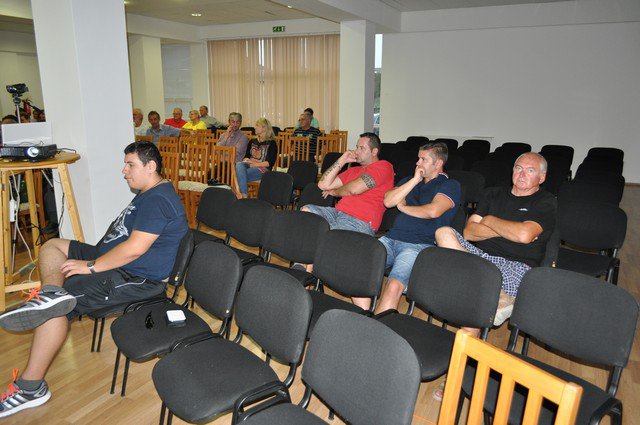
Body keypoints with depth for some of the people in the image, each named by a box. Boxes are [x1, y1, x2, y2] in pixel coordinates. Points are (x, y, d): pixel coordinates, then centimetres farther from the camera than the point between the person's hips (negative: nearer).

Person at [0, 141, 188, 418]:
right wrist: (92, 258, 13)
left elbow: (135, 248, -26)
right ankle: (51, 293, -19)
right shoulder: (149, 193, 16)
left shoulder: (158, 200, -20)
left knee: (55, 308, -19)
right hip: (116, 259, 12)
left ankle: (31, 387, -11)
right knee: (52, 246, 11)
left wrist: (91, 266, -18)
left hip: (136, 278, -12)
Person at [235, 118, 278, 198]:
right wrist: (246, 160, -5)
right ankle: (244, 195, -45)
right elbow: (246, 156, 20)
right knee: (239, 164, -32)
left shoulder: (271, 143, 4)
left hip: (262, 169, -5)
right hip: (249, 166, 5)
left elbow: (270, 163, -6)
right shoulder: (252, 142, 24)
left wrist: (255, 164, -17)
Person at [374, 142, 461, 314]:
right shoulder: (409, 180, 27)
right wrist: (415, 180, 6)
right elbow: (388, 201, 9)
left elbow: (433, 211, -12)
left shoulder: (450, 185, 8)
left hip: (419, 245, -5)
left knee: (394, 286, -32)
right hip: (391, 238, 5)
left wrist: (403, 206, 4)